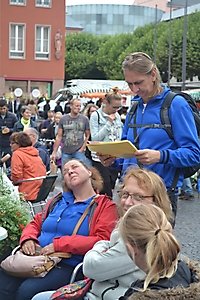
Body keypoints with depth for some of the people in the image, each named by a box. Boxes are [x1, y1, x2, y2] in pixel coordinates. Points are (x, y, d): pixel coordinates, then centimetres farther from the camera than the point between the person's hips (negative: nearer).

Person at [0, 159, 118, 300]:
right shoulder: (58, 201, 24)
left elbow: (102, 242, -9)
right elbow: (35, 224, 30)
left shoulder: (105, 205, 5)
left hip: (68, 266, -4)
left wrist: (60, 244, -14)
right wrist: (28, 238, 5)